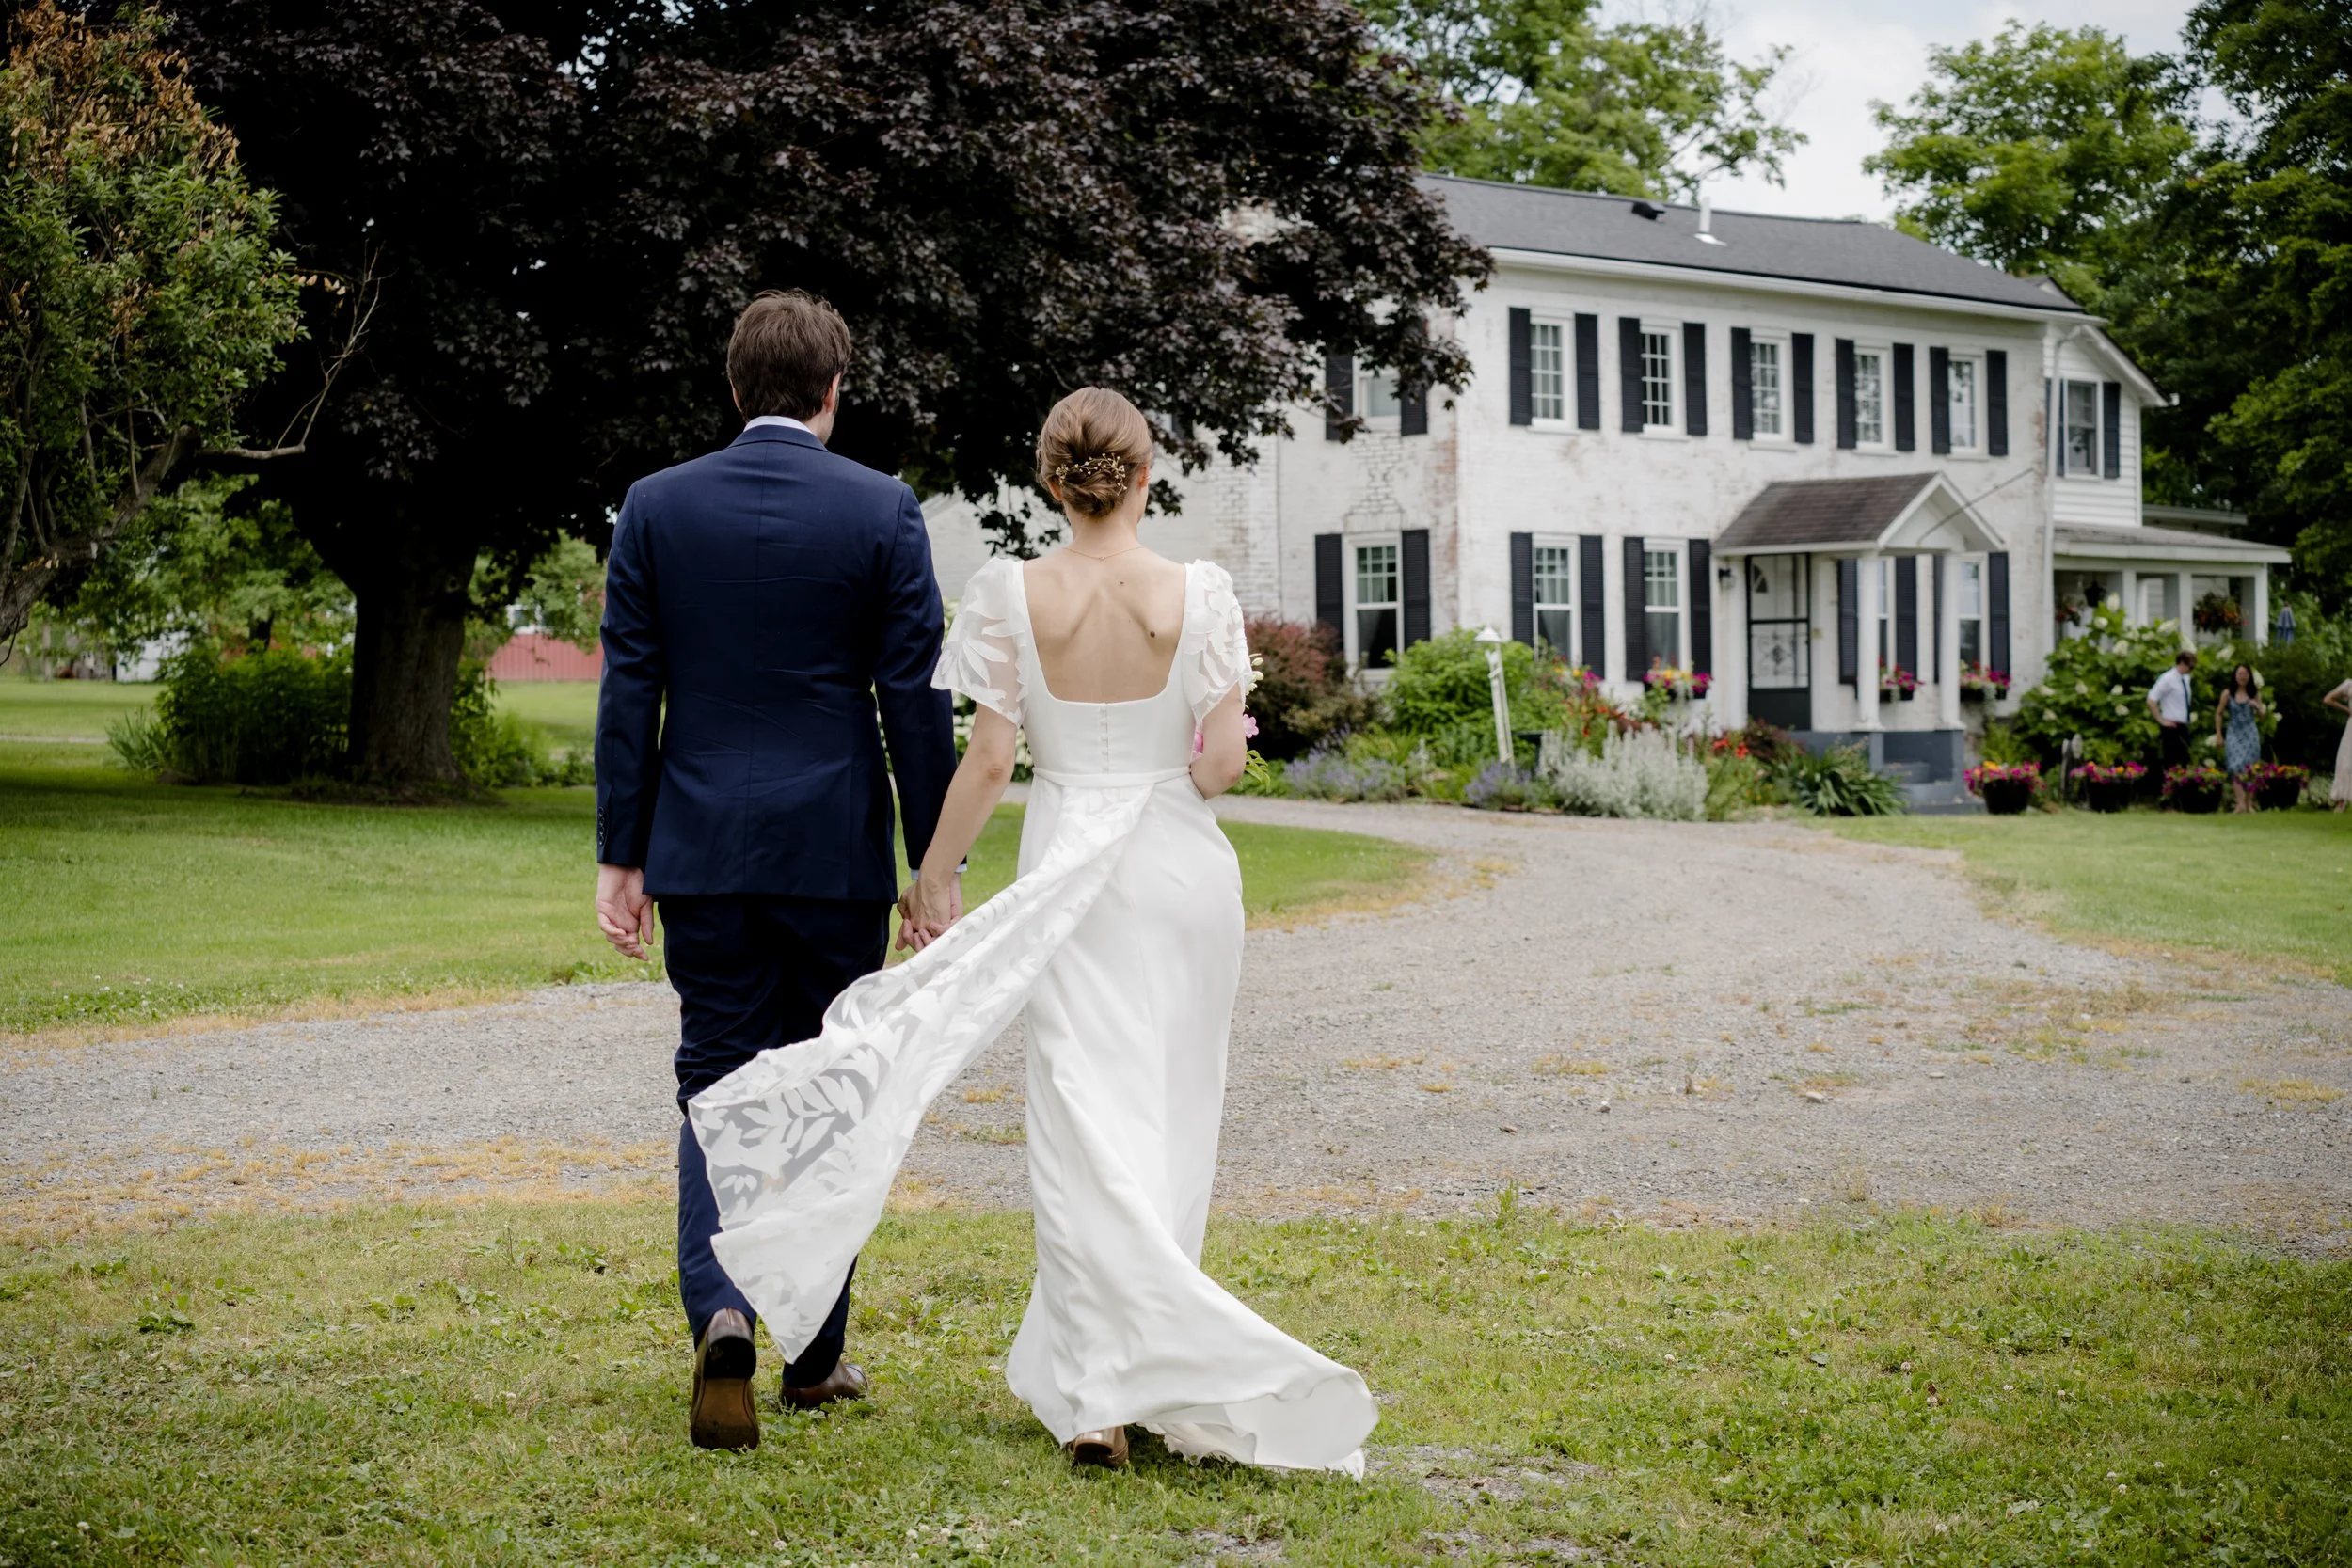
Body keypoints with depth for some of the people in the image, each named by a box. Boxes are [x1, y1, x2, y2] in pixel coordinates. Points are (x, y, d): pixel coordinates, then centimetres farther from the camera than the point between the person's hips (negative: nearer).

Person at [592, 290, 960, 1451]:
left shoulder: (655, 507, 1)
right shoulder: (881, 511, -4)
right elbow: (914, 698, -5)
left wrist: (619, 857, 5)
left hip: (702, 850, 1)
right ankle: (814, 1353, 20)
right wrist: (935, 863, 2)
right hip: (835, 853, -1)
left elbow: (628, 692, 1)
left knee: (719, 1090, 9)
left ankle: (721, 1312, -14)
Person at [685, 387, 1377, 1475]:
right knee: (1166, 1117, 13)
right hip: (1181, 870, 1)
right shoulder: (1200, 595, -7)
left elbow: (988, 759, -6)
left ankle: (1100, 1392, -7)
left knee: (1084, 1126, 2)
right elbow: (1221, 765, -8)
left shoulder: (1013, 595, -7)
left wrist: (932, 879, 5)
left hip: (1067, 873, 0)